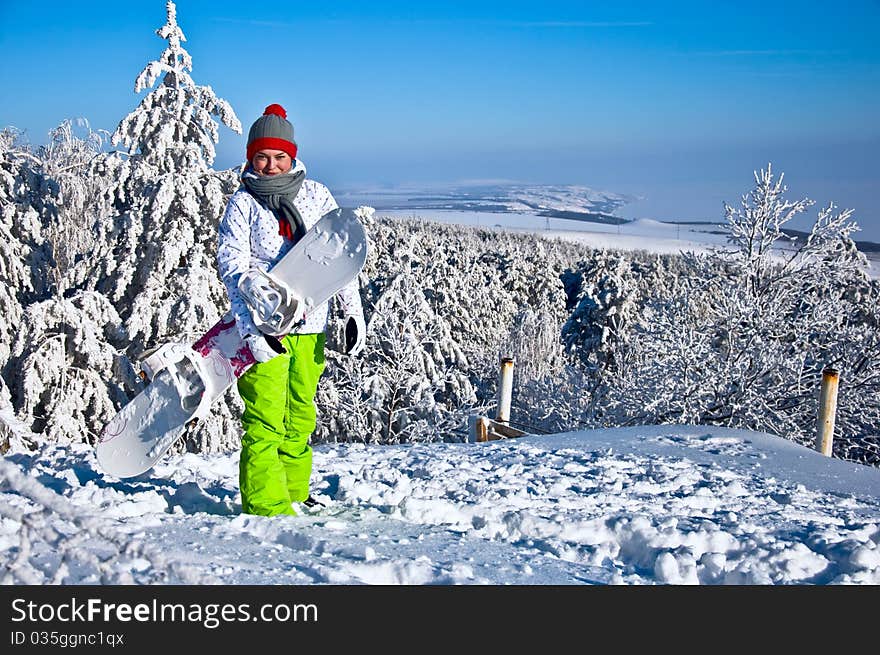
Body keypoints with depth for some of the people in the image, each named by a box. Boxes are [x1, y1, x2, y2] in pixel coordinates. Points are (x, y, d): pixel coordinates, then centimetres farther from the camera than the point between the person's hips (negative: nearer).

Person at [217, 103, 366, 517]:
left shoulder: (316, 195, 9)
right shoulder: (242, 203, 0)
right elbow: (233, 269, -8)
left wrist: (354, 310, 4)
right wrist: (251, 327, -20)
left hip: (310, 323, 4)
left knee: (300, 416, 13)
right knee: (265, 419, -9)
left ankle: (294, 494, 27)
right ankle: (267, 506, -4)